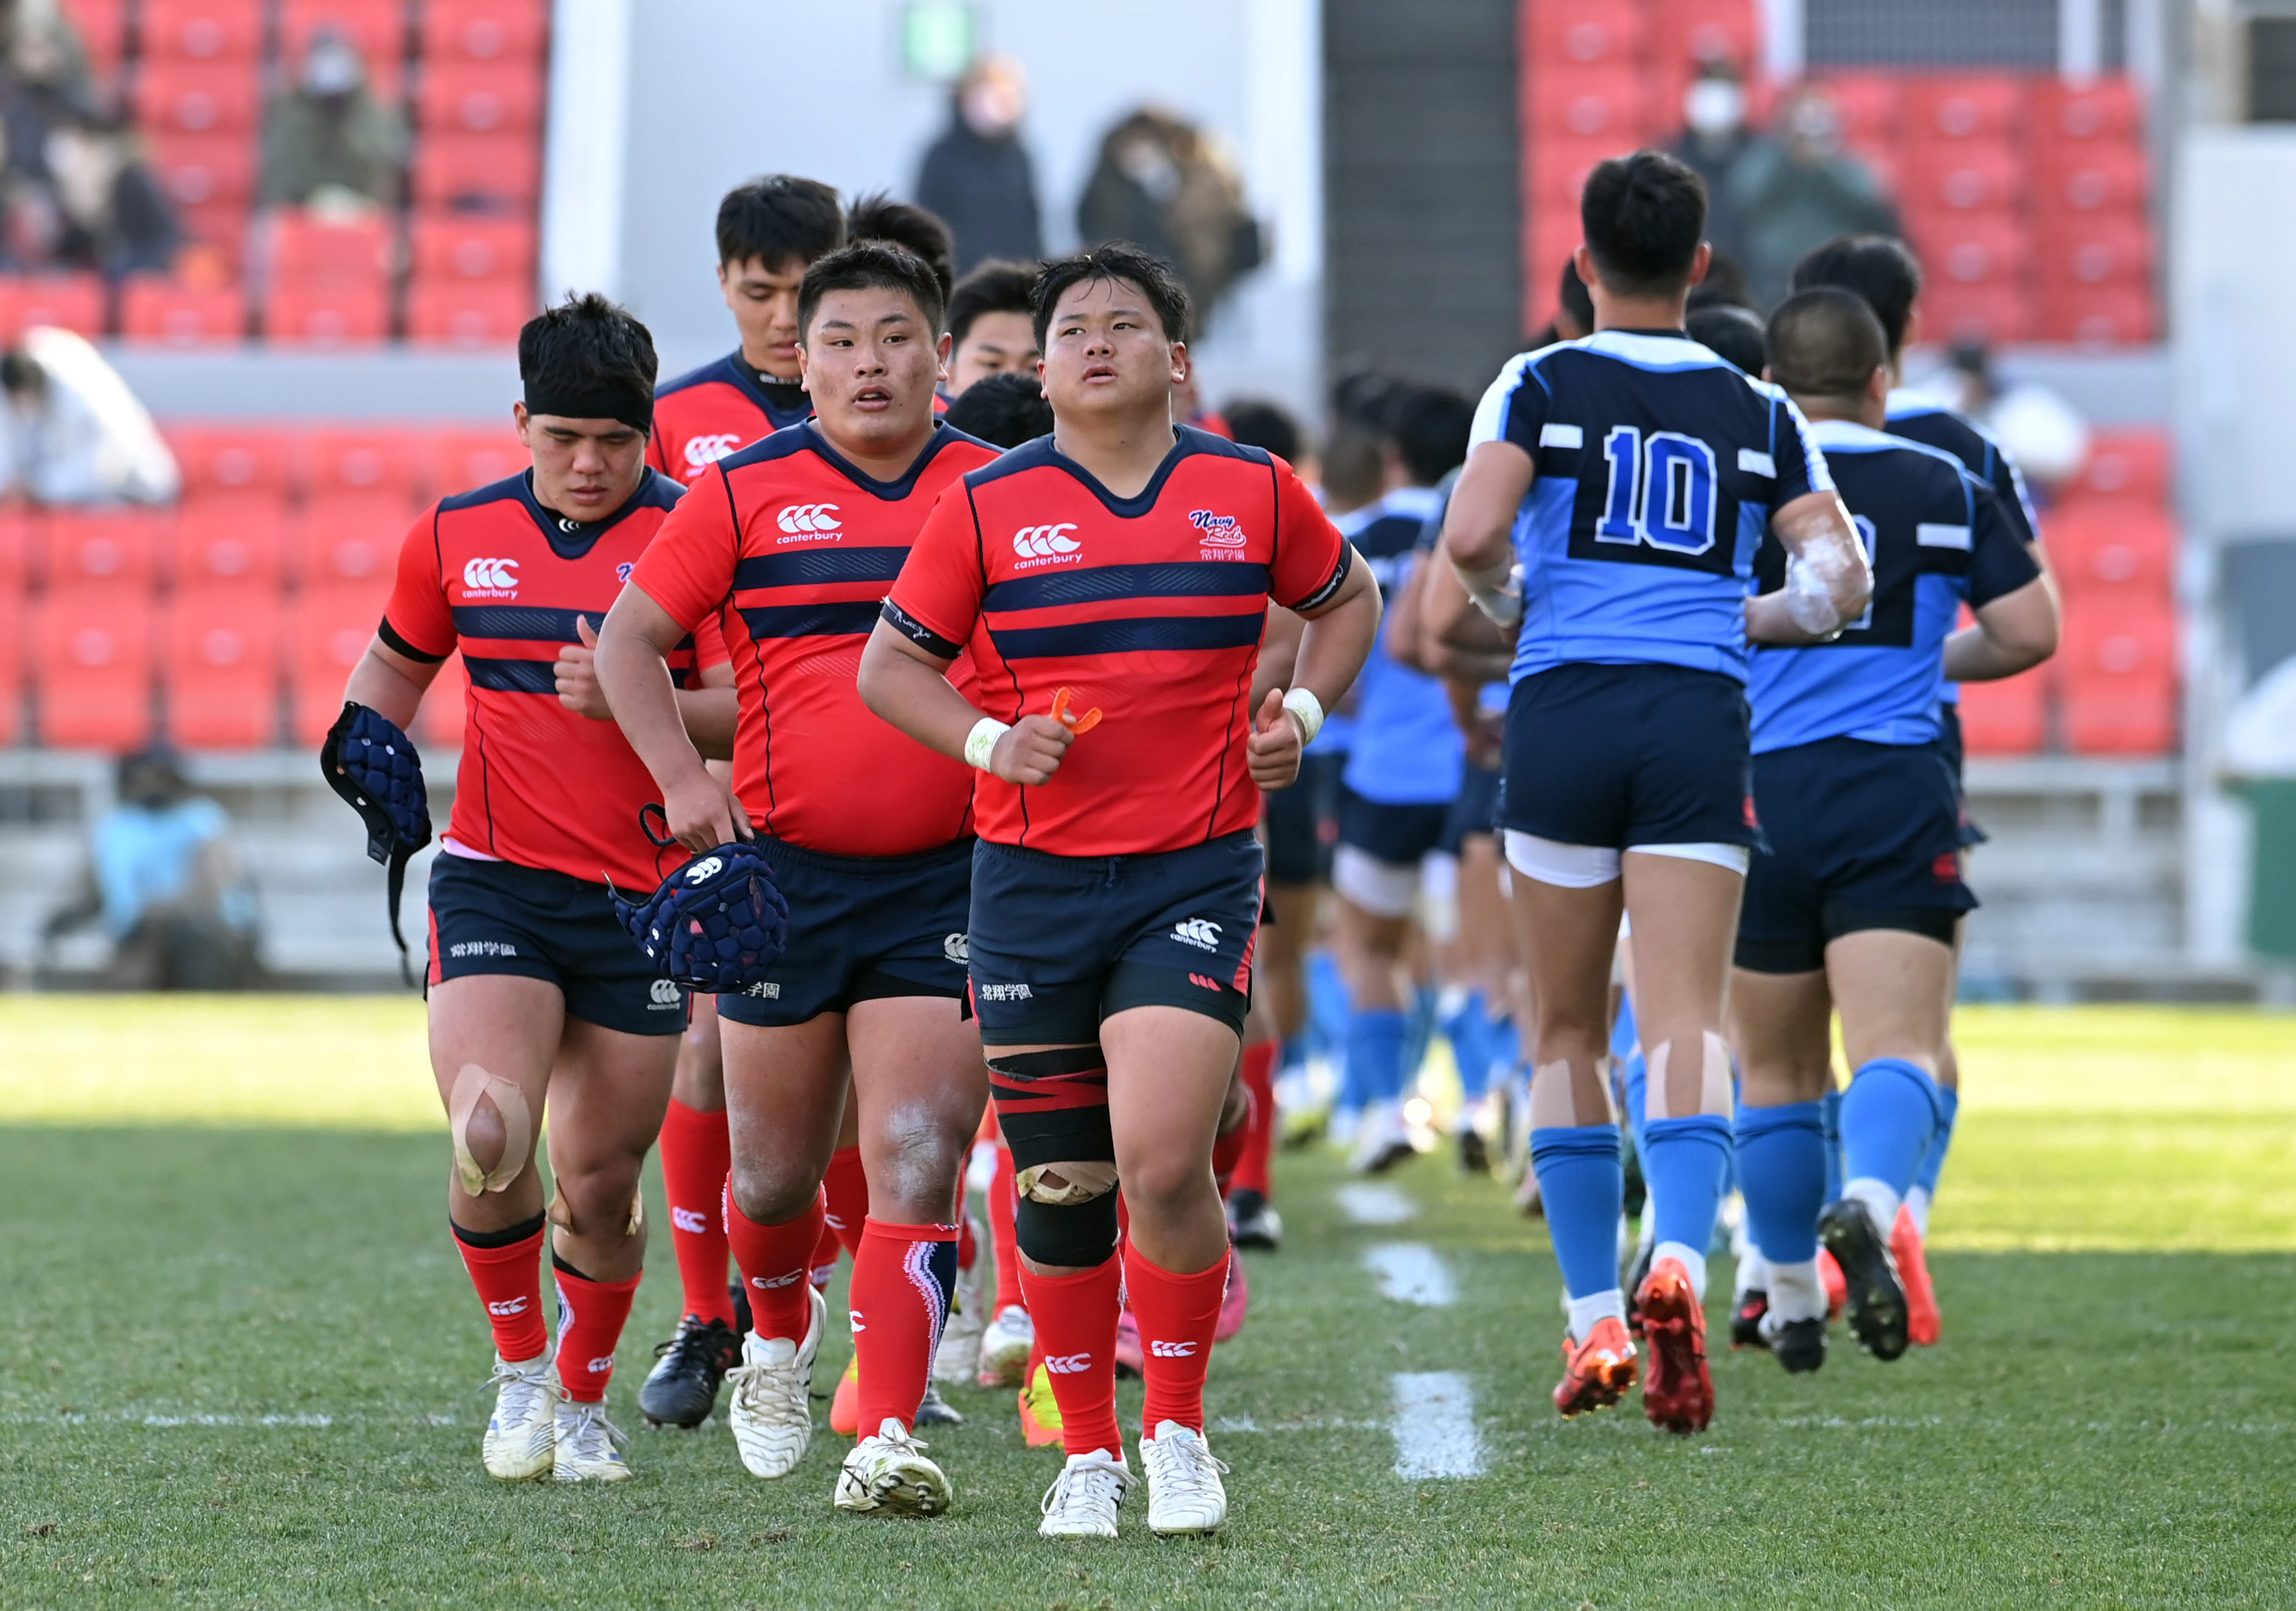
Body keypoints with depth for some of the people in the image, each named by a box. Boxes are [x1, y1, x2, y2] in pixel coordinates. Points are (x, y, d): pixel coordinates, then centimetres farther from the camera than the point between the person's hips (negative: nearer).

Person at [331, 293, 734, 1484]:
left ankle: (583, 1402, 30)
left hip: (641, 896, -1)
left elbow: (753, 712, -7)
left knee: (598, 1186, 4)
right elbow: (395, 666, 23)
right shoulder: (456, 536, 6)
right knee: (488, 1137, -20)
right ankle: (519, 1369, 6)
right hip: (493, 882, 1)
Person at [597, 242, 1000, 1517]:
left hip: (945, 881, -1)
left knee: (915, 1166, -12)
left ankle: (888, 1438, -13)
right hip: (784, 871, 1)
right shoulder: (745, 492, 2)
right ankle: (777, 1337, 42)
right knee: (775, 1171, 11)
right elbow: (628, 636, 5)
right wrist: (682, 777, -7)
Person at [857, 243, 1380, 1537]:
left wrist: (1302, 711, 5)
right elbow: (891, 666, 7)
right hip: (1035, 882, 1)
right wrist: (991, 740, -10)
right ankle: (1088, 1451, 21)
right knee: (1061, 1187, 5)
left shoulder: (1255, 492, 4)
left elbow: (1347, 601, 22)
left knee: (1162, 1162, -16)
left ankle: (1177, 1427, 4)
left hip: (1198, 872, -1)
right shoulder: (987, 508, 1)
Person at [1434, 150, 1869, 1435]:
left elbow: (1473, 536, -11)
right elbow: (1841, 579, 4)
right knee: (1687, 1021, -8)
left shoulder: (1542, 386, 3)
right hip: (1702, 717, 1)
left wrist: (1503, 602, 10)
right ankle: (1679, 1266, -33)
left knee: (1567, 1032, 11)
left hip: (1565, 712, -1)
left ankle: (1596, 1319, 11)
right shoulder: (1755, 411, 11)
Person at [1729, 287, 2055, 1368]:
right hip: (1900, 795, -1)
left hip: (1764, 789, 1)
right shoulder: (1947, 487, 6)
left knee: (1776, 1071, 14)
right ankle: (1865, 1205, -40)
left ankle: (1793, 1305, 22)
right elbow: (2030, 632, 6)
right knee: (1898, 1048, -10)